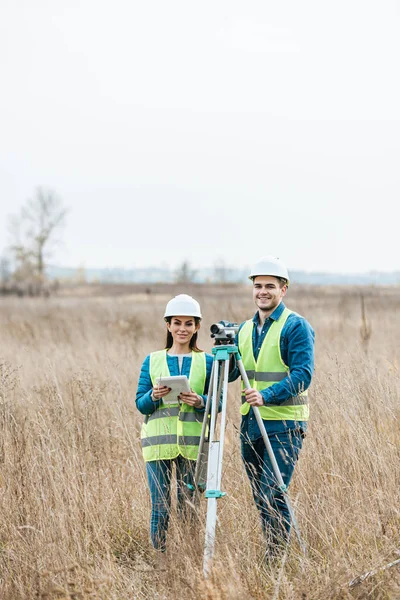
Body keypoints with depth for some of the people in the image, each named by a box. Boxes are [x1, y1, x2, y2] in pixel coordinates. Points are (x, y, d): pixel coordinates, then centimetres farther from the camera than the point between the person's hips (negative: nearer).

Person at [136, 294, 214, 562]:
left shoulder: (207, 362, 7)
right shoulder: (152, 361, 8)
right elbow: (140, 405, 7)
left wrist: (200, 402, -15)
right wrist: (154, 396, -14)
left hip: (193, 444, 0)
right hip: (158, 443, 1)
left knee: (190, 507, 2)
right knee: (160, 507, 0)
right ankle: (162, 562, 8)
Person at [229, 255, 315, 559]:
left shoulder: (296, 326, -6)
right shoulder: (245, 329, 15)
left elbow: (303, 374, -15)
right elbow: (228, 375, 15)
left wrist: (266, 395, -27)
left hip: (283, 423, -7)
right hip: (251, 423, 7)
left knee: (273, 494, -14)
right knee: (260, 497, 10)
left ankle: (279, 555, -5)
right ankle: (271, 557, 19)